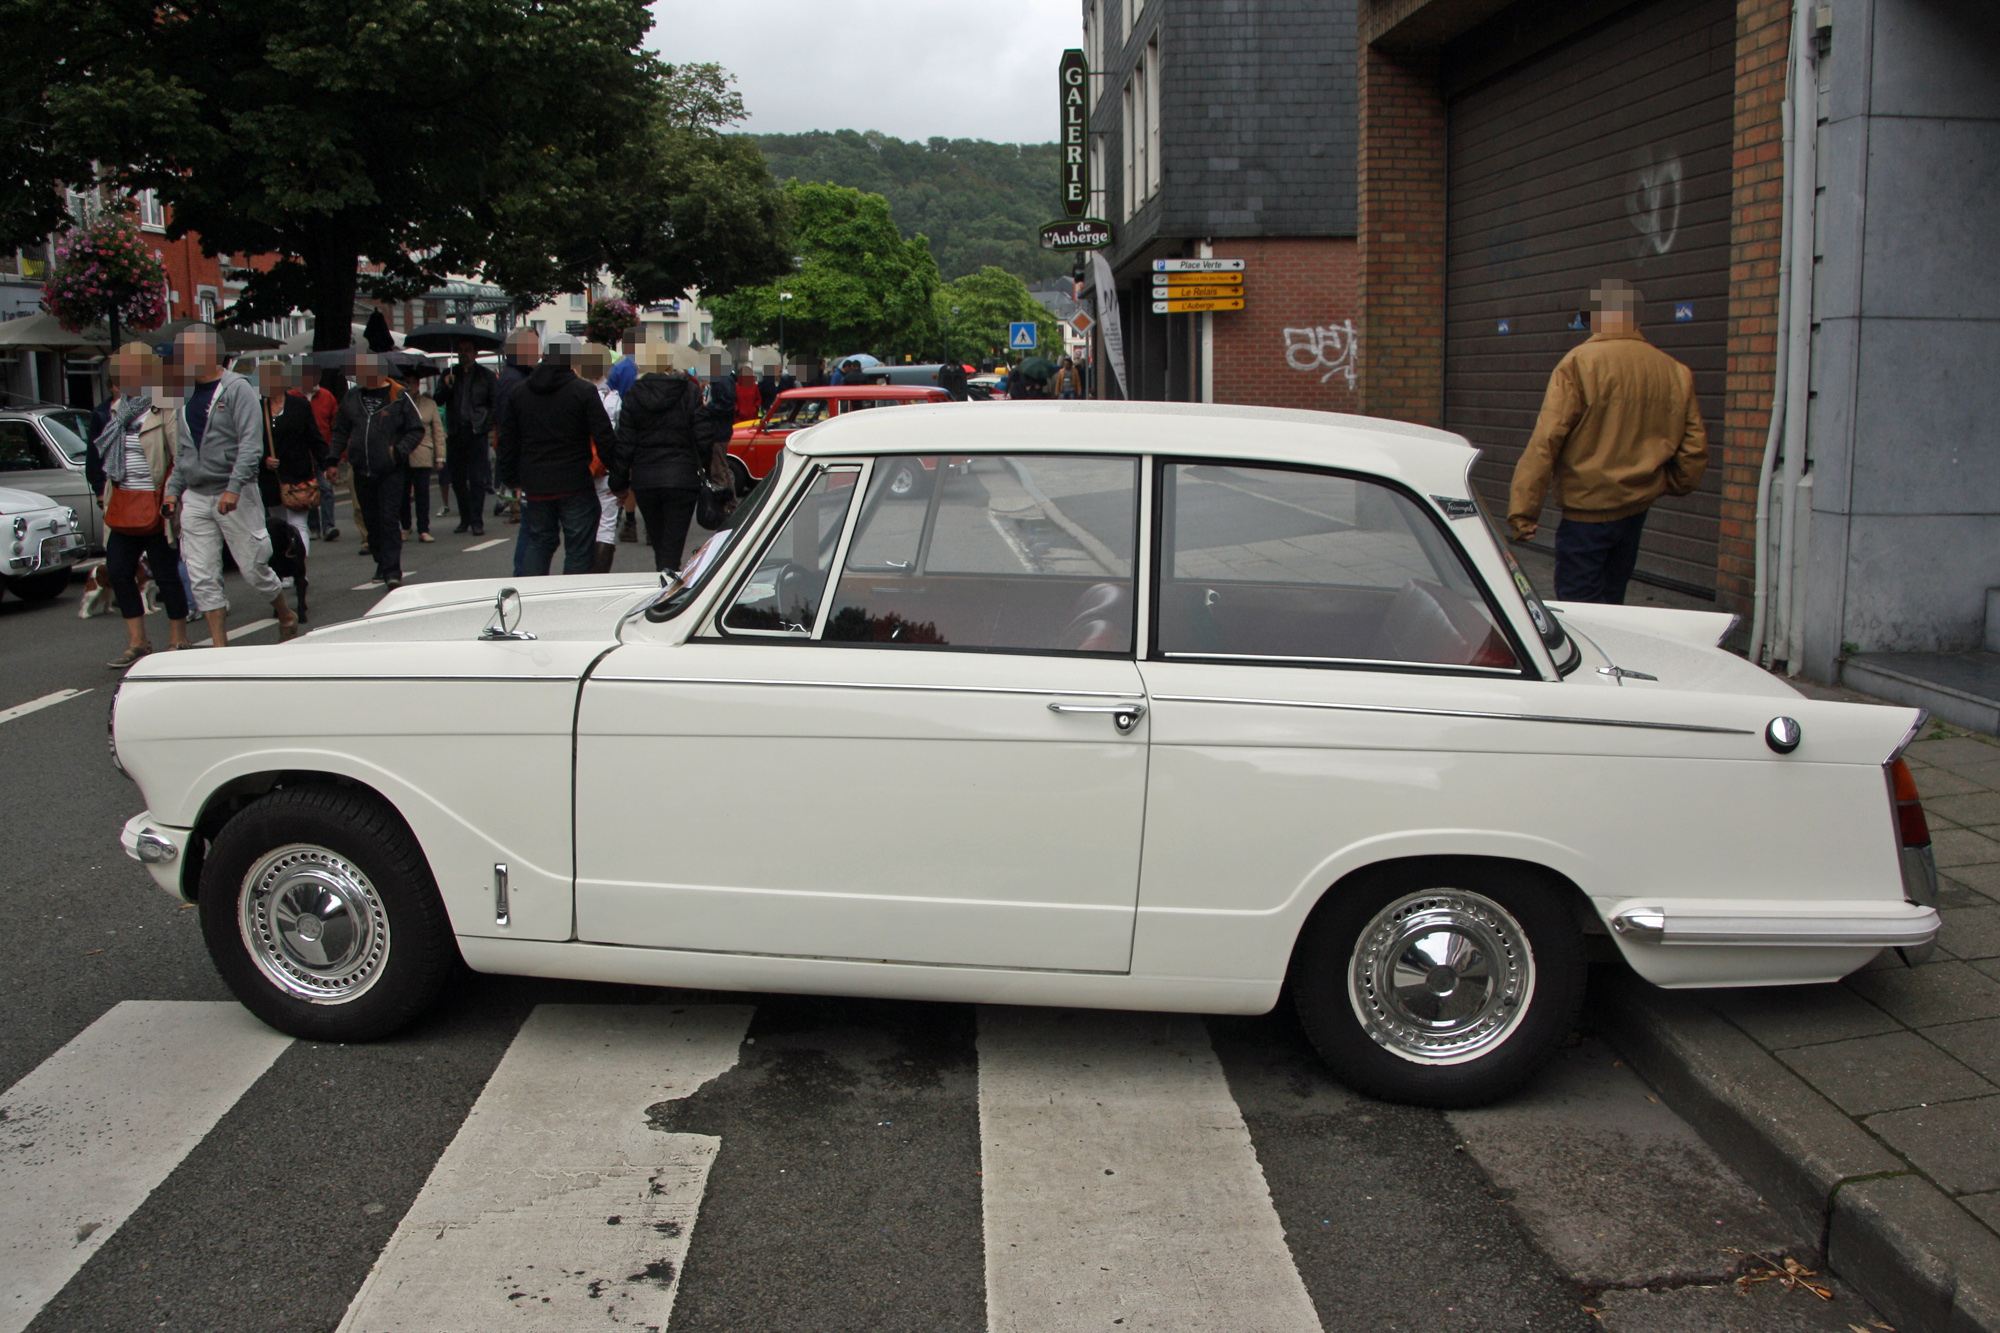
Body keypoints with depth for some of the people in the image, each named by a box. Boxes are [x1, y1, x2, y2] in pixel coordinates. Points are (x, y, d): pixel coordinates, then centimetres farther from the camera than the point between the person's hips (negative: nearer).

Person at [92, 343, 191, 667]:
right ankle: (137, 643, 15)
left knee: (166, 575, 0)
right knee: (118, 572, 6)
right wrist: (104, 492, 18)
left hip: (157, 508, -8)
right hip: (123, 509, 8)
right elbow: (97, 457, 23)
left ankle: (178, 641, 13)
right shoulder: (115, 409, 12)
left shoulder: (164, 410, -11)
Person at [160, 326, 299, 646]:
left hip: (236, 496, -6)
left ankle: (287, 618, 26)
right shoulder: (187, 394, 14)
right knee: (202, 578, 0)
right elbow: (181, 451, 20)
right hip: (195, 498, 6)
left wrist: (234, 487, -25)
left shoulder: (237, 389, -8)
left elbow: (251, 444, -16)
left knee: (253, 568, 1)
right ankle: (220, 647, 5)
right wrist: (173, 489, 12)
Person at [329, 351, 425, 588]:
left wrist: (399, 451, -14)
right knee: (371, 520, 13)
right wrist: (333, 459, 6)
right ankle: (382, 562, 27)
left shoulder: (399, 397, -5)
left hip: (391, 471, -5)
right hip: (362, 471, 5)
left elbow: (416, 430, -1)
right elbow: (340, 432, 15)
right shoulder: (352, 397, 8)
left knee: (389, 520, -8)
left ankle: (392, 571, -8)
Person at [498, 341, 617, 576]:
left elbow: (507, 442, 11)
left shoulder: (518, 392, 7)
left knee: (540, 543, 17)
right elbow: (604, 438, -10)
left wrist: (513, 481, 20)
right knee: (579, 548, 2)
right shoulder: (583, 391, -8)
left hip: (535, 487, 5)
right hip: (575, 486, -5)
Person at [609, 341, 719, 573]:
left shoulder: (634, 395, -1)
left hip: (644, 481, 2)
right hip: (682, 479, -2)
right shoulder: (689, 391, -4)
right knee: (672, 547, -2)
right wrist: (707, 470, 9)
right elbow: (704, 436, -5)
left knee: (658, 543, 18)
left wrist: (619, 482, 6)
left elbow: (624, 444, -1)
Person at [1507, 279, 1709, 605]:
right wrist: (1672, 485, 25)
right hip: (1637, 510, 6)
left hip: (1587, 509, -6)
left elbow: (1546, 441, -17)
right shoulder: (1676, 372, 4)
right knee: (1611, 601, 20)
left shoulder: (1580, 362, -12)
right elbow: (1695, 447, 7)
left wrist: (1523, 511, -16)